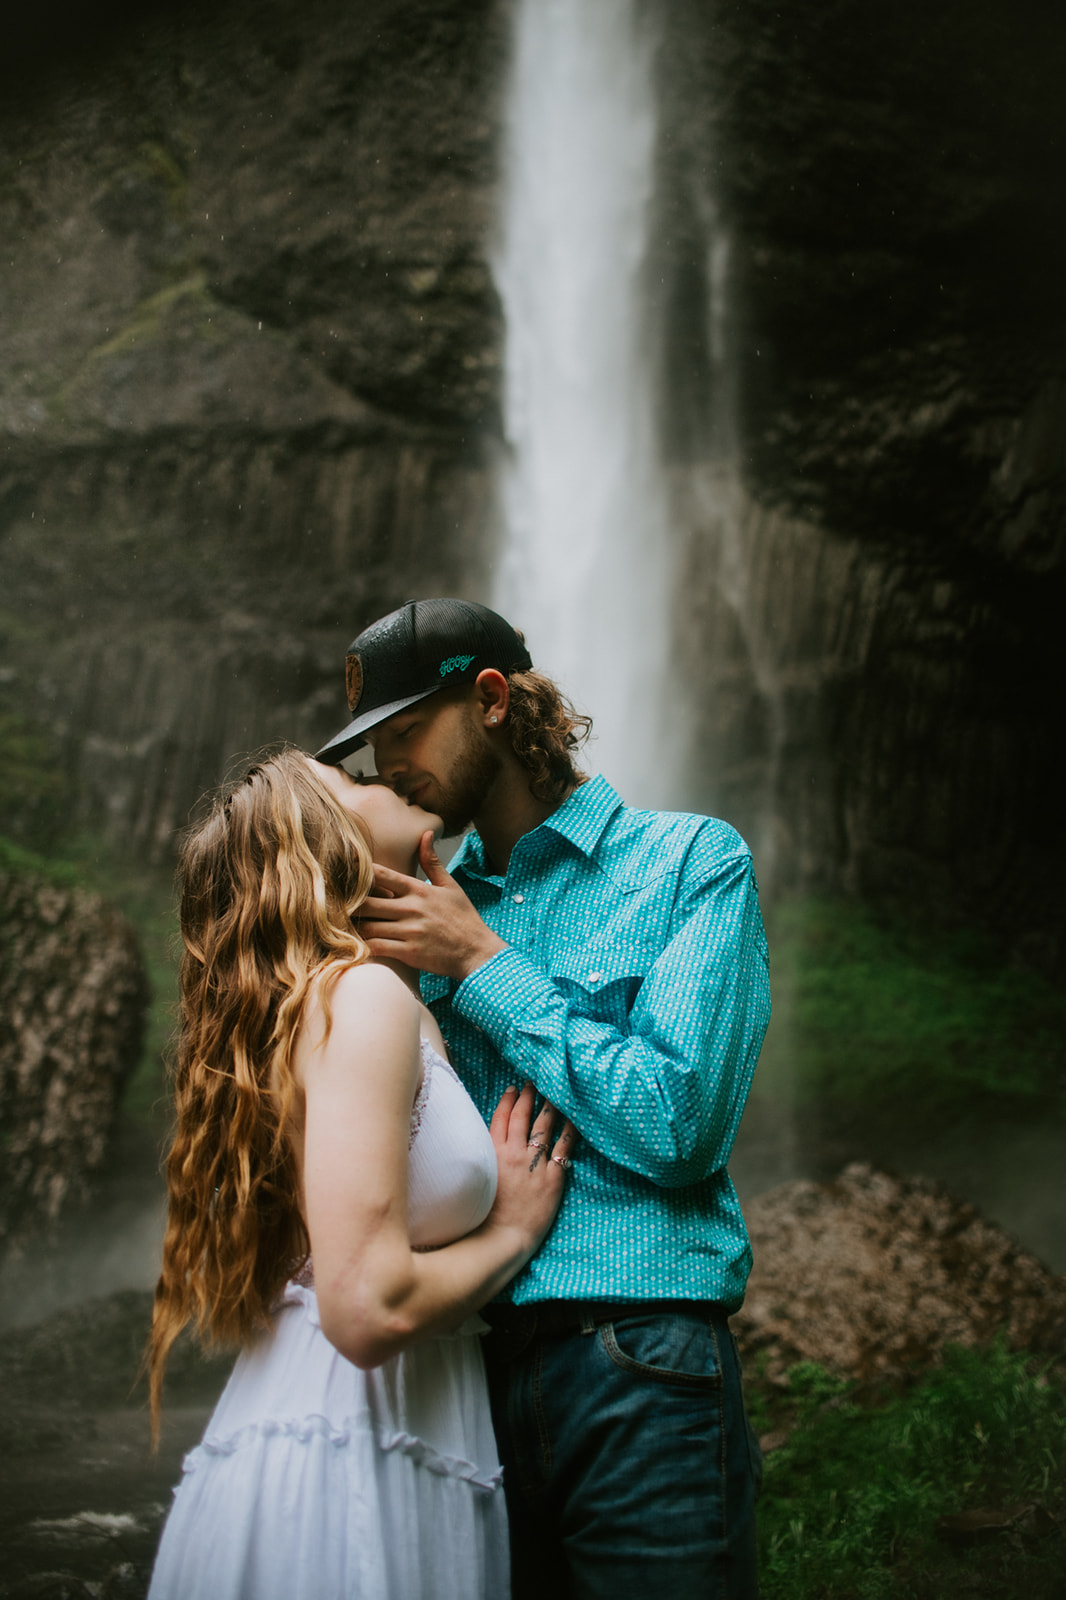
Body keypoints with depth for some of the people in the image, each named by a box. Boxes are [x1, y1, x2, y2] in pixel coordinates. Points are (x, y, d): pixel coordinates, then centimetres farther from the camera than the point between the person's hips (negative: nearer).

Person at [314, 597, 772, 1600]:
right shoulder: (432, 900, 13)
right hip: (458, 1366, 5)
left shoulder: (693, 861, -1)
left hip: (634, 1373, -4)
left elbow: (678, 1124, -13)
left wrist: (480, 963, -9)